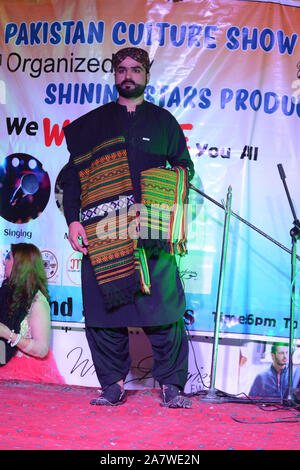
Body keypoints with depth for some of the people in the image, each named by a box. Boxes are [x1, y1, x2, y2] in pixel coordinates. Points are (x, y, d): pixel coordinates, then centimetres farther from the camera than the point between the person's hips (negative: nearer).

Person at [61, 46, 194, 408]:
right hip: (101, 235, 1)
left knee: (164, 309, -7)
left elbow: (185, 167, 18)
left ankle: (171, 385, 4)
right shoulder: (92, 123, 17)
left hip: (152, 232, -1)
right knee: (103, 309, -1)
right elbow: (72, 175, 13)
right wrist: (72, 220, 1)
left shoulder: (164, 121, 18)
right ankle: (113, 385, 11)